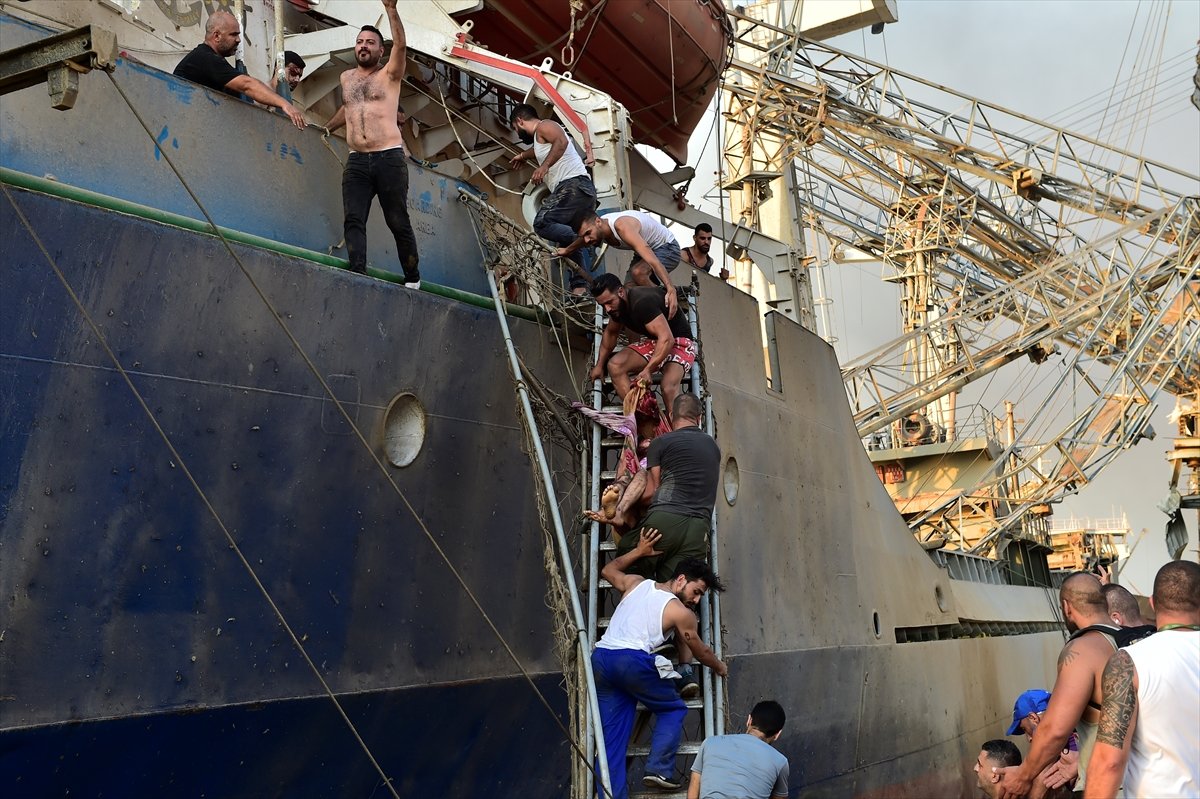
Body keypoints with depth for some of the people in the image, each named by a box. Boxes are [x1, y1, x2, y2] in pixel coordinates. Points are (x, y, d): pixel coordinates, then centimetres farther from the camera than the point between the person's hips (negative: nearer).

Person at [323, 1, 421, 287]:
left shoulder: (389, 75, 6)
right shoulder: (346, 78, 21)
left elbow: (400, 44, -11)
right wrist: (327, 127, 37)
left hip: (389, 158, -4)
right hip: (356, 162, 4)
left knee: (398, 222, 0)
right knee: (354, 220, -13)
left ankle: (413, 278, 12)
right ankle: (358, 274, -22)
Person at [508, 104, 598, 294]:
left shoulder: (544, 126, 5)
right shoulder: (540, 138, 34)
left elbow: (562, 141, -17)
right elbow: (540, 150, 59)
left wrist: (544, 166, -25)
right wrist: (523, 156, 74)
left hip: (573, 185, -10)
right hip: (586, 191, 10)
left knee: (542, 223, -22)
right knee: (567, 236, 4)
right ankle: (579, 285, -8)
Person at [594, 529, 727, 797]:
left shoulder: (635, 583, 20)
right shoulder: (681, 612, 6)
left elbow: (608, 569, 39)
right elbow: (701, 651, 20)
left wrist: (639, 551, 40)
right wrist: (720, 667, 40)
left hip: (600, 658, 6)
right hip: (634, 661, -6)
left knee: (612, 735, 9)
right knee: (673, 709, 16)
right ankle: (659, 769, 1)